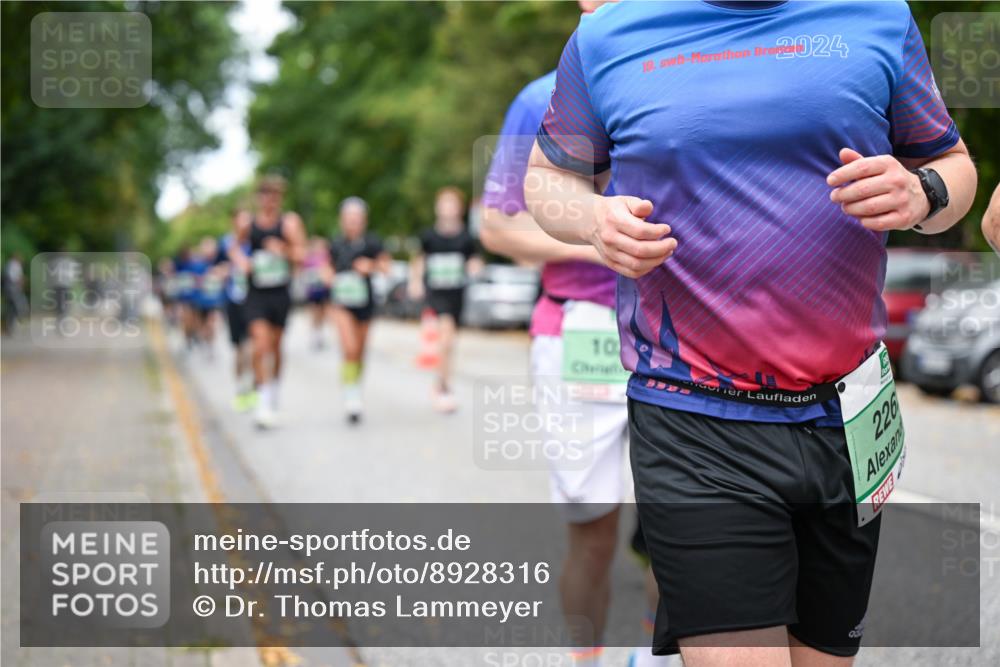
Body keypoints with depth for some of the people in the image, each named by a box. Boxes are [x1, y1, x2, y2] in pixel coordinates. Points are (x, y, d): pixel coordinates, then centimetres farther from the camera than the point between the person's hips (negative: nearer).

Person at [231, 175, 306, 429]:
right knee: (261, 345, -14)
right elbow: (236, 246, 19)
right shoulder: (246, 222, 2)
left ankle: (273, 394, 33)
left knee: (275, 347, 12)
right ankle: (263, 401, -13)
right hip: (256, 293, 0)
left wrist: (284, 250, -27)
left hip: (280, 293, 0)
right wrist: (240, 259, -2)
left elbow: (301, 254, -9)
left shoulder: (289, 222, -3)